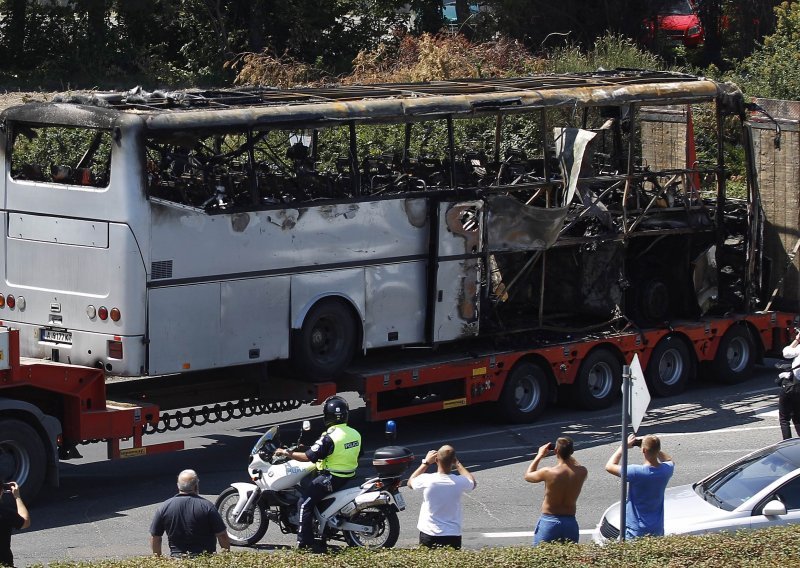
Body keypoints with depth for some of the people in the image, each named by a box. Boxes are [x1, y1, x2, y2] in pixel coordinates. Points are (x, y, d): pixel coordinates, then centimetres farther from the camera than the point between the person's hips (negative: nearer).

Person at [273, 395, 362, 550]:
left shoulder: (329, 438, -21)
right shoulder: (355, 434, 3)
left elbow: (309, 456, -20)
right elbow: (357, 456, 16)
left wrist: (286, 453, -10)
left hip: (332, 479, -9)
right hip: (349, 477, 9)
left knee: (305, 501, -5)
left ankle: (304, 542, -11)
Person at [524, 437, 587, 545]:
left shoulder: (548, 473, -16)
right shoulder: (582, 472, -5)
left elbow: (528, 476, 6)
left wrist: (539, 456, 14)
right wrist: (568, 454, 19)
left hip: (549, 522, -4)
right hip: (570, 523, 4)